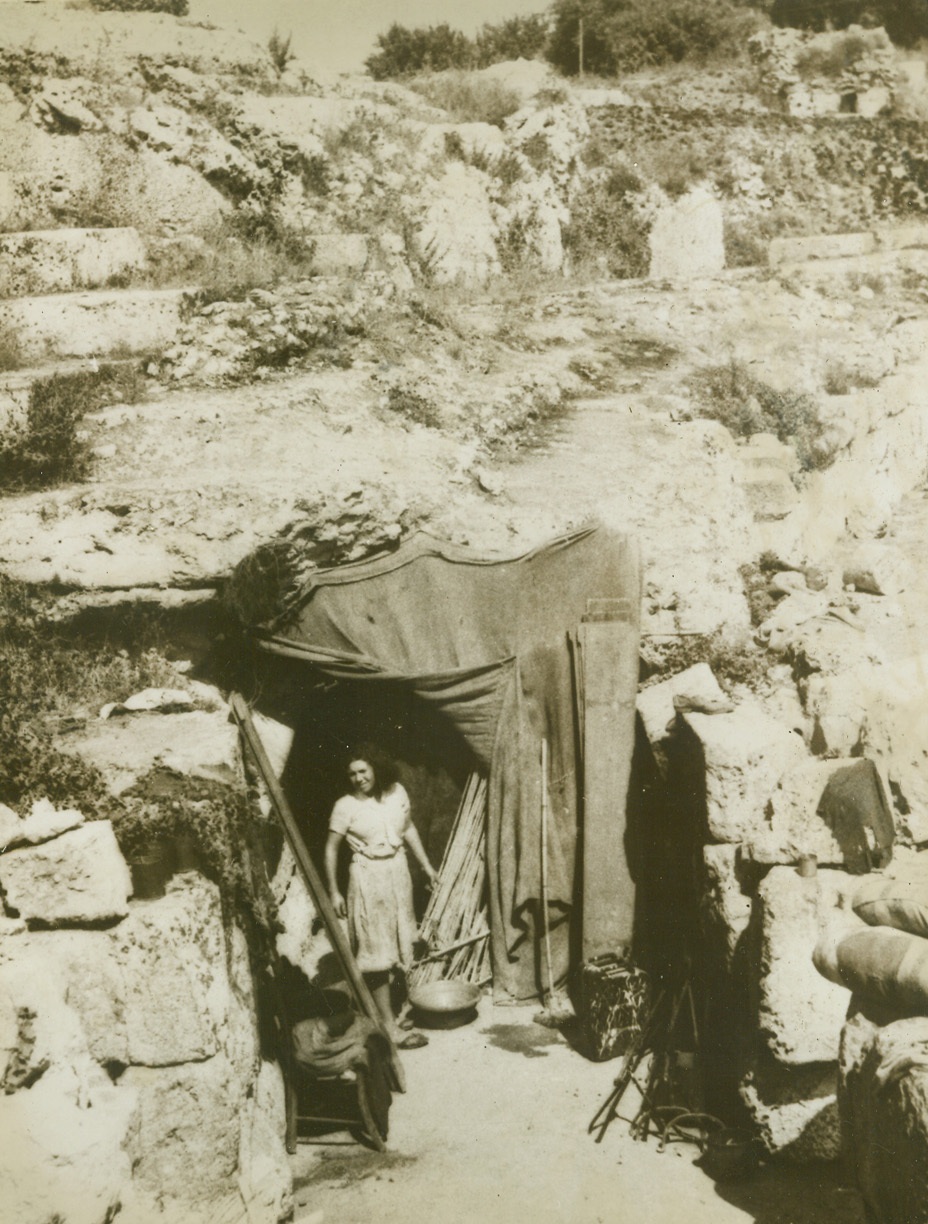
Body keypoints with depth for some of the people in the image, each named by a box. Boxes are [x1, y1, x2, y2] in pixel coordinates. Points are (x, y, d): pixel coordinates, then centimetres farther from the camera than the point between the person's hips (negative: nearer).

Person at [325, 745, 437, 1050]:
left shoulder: (397, 792, 0)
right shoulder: (345, 806, -12)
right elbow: (331, 849, -6)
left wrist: (426, 864, 17)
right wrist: (334, 891, -7)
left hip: (397, 872, 6)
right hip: (368, 878, -5)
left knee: (394, 945, 12)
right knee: (377, 952, -3)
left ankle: (386, 1011, 25)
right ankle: (389, 1025, 1)